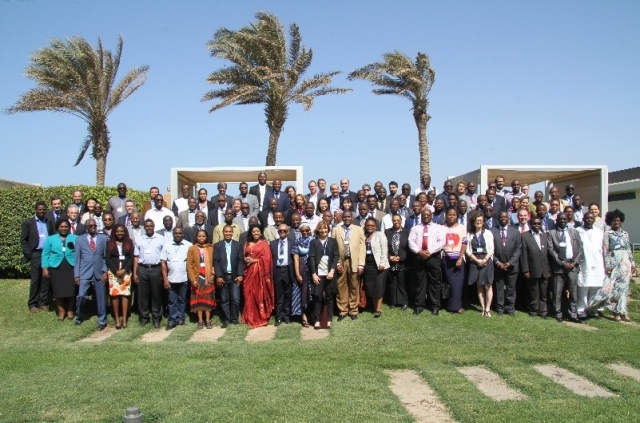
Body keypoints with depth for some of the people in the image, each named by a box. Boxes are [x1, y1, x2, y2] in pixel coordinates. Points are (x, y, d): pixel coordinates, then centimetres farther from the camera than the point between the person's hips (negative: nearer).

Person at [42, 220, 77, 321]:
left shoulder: (75, 238, 7)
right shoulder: (51, 239, 9)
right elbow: (45, 254, 8)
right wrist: (45, 268, -1)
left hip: (71, 267, -1)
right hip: (56, 268, 1)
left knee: (71, 290, -1)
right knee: (58, 290, 1)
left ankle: (70, 310, 15)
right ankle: (61, 311, 12)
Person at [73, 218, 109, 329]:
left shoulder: (103, 238, 5)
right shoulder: (79, 239, 5)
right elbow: (77, 258, 4)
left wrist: (105, 271, -2)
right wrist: (76, 275, 0)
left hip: (99, 273, 1)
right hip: (85, 274, -1)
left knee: (100, 298, 6)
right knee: (81, 296, -9)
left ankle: (102, 321, 18)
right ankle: (78, 317, 17)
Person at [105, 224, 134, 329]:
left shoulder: (129, 242, 6)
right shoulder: (110, 243, 5)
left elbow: (131, 258, 2)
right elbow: (108, 258, 0)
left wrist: (124, 270, -10)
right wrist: (116, 271, -10)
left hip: (126, 271, 0)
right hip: (113, 272, 0)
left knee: (125, 294, -4)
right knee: (114, 294, -2)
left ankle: (124, 319, 0)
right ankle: (117, 319, 4)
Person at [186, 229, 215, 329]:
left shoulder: (211, 248, 4)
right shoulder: (192, 249, -1)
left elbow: (214, 262, 4)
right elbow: (189, 265, -5)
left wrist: (213, 274, -10)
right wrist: (193, 279, -11)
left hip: (208, 277, 1)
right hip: (197, 277, -1)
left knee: (208, 298, 5)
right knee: (198, 299, 5)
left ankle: (208, 320, 11)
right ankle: (200, 320, 11)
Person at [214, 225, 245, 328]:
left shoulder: (238, 245, 6)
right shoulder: (217, 245, 4)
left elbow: (241, 261, 2)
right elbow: (216, 262, 0)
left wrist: (240, 275, -6)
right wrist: (218, 276, -8)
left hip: (235, 276, 0)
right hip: (223, 276, 0)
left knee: (235, 299, -2)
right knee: (224, 300, 5)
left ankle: (234, 318, 13)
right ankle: (226, 320, 14)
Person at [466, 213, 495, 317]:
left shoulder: (488, 233, 2)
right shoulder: (470, 234, 7)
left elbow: (491, 249, -2)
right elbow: (468, 250, 2)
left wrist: (485, 259, -14)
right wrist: (477, 260, -9)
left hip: (487, 261, -2)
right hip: (475, 262, 2)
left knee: (487, 285, -5)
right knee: (479, 286, 5)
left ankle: (488, 309, -2)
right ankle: (483, 308, 10)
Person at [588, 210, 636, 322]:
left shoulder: (625, 233, 14)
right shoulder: (608, 234, 2)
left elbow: (629, 249, 15)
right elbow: (606, 250, -2)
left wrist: (632, 263, 10)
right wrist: (608, 265, -9)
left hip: (626, 263, 4)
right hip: (614, 262, -4)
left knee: (623, 287, 2)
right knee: (614, 286, -8)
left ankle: (620, 311, 5)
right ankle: (619, 312, 1)